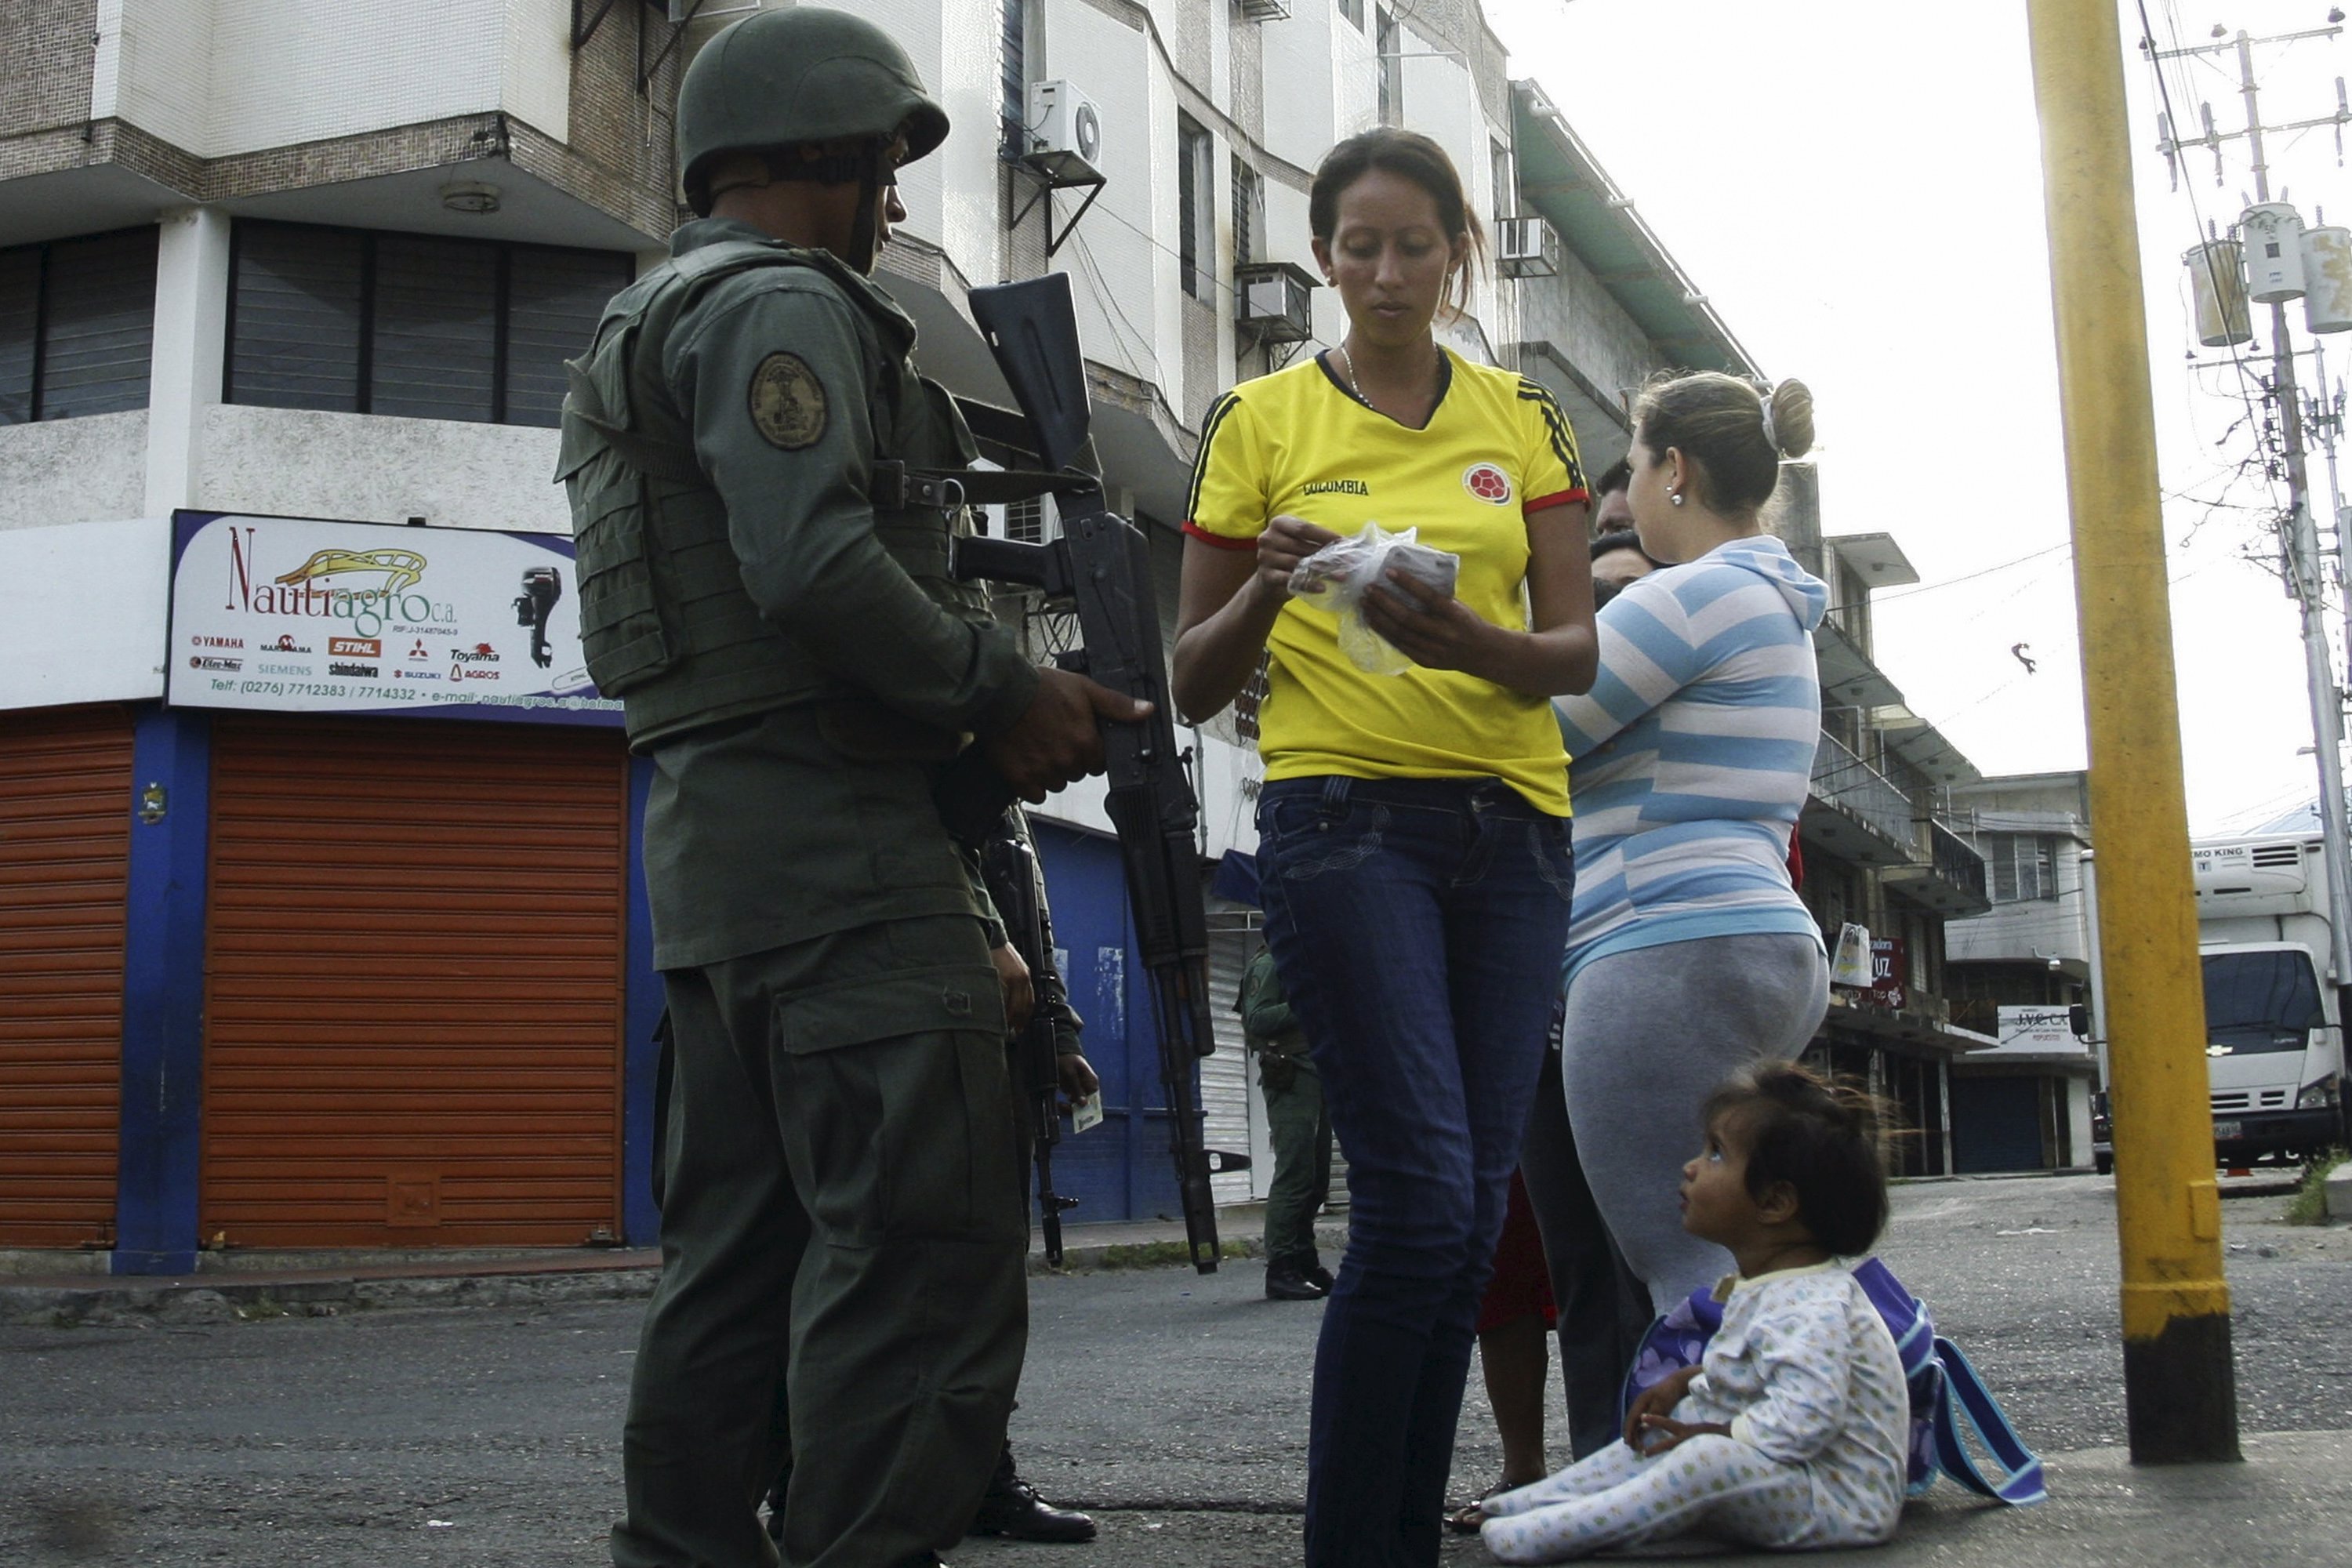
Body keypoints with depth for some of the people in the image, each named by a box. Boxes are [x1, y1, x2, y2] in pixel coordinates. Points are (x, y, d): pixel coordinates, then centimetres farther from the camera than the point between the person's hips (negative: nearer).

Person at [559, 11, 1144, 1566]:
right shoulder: (778, 303, -6)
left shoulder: (648, 328, 26)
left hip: (711, 837, 11)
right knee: (926, 1258, -11)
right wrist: (1002, 691, -11)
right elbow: (815, 563, -21)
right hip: (832, 831, -11)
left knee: (741, 1248, 13)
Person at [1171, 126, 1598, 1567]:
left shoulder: (1522, 418, 13)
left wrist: (1472, 642, -15)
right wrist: (1267, 587, -14)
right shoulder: (1263, 421, 6)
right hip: (1342, 812, -3)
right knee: (1423, 1193, -14)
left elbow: (1578, 649, 6)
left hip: (1512, 819, 4)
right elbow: (1198, 682, 6)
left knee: (1475, 1208, 2)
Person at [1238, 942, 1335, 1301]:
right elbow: (1257, 1020, -15)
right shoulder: (1270, 964, -3)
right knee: (1293, 1174, -12)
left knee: (1316, 1178, 9)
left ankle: (1306, 1264, 15)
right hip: (1289, 1079, -9)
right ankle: (1281, 1271, -11)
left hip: (1317, 1079, 9)